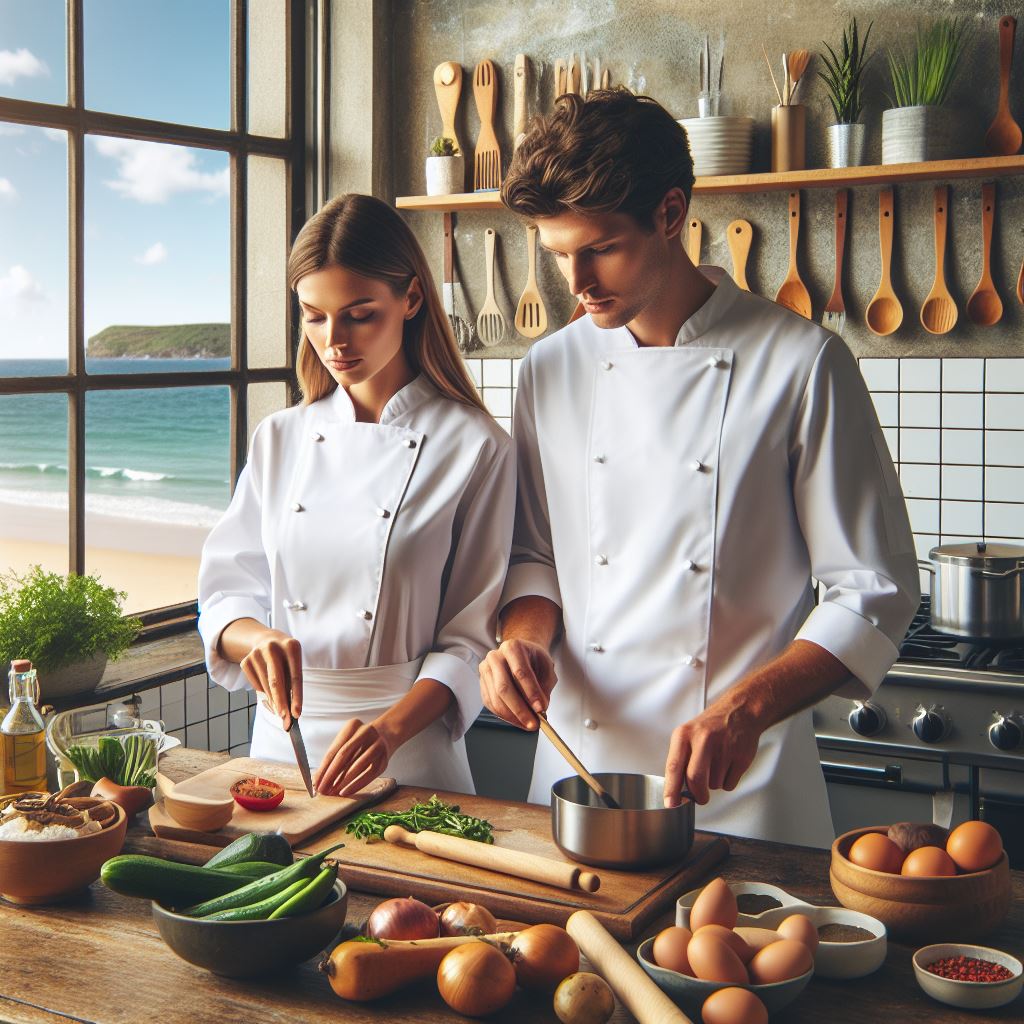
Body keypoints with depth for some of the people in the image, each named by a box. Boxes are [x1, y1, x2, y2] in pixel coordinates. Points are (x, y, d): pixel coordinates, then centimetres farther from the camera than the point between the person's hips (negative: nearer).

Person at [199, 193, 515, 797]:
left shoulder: (477, 449, -8)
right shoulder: (281, 439, 5)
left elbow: (473, 636, -8)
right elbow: (226, 592, 6)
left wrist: (390, 729, -23)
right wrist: (255, 636, -16)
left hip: (411, 753, -3)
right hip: (281, 738, 4)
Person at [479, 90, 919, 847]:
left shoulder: (801, 364, -10)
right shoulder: (553, 370, 3)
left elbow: (873, 595, -9)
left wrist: (745, 708, -21)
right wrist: (525, 636, -7)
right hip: (576, 769, 4)